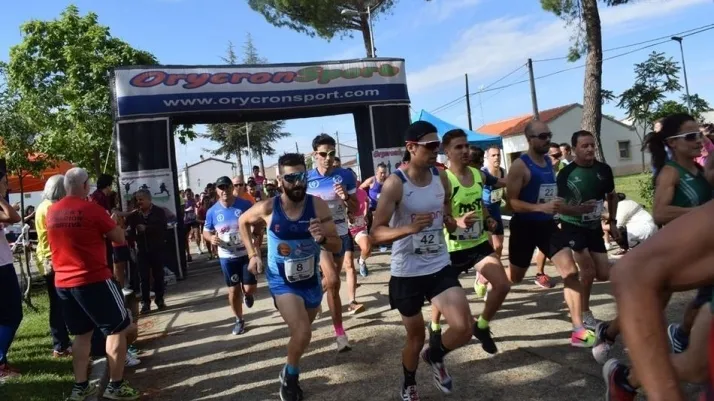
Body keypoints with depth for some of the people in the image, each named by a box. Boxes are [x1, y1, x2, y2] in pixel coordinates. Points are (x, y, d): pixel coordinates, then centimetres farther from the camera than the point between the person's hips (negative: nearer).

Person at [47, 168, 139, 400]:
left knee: (81, 333, 18)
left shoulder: (52, 212, 7)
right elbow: (119, 238, -7)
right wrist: (113, 223, 10)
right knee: (117, 328, 5)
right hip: (93, 279, -7)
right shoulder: (92, 209, -13)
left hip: (63, 282, 7)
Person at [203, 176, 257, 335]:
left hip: (247, 253, -1)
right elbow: (206, 231, 8)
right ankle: (239, 320, 27)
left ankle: (248, 294, 36)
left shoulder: (245, 205, -10)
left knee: (250, 288, -3)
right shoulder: (212, 211, -4)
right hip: (227, 257, 1)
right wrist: (211, 238, -15)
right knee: (233, 290, 7)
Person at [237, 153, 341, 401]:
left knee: (302, 331, 21)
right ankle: (290, 376, 11)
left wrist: (322, 239, -37)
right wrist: (253, 253, -3)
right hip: (282, 280, -3)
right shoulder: (268, 208, -20)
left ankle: (291, 371, 52)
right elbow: (243, 222, 3)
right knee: (302, 332, -19)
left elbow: (337, 246, -16)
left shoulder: (318, 206, -19)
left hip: (311, 279, 3)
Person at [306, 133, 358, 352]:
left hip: (341, 234, 3)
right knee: (332, 282, -16)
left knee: (332, 282, 15)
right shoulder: (306, 179, -5)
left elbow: (356, 210, 0)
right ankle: (340, 332, -1)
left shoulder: (345, 175, -5)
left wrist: (346, 197, -20)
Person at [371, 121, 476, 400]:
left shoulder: (442, 179, 2)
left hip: (440, 267, 4)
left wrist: (454, 223, -8)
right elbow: (376, 233, -20)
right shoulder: (395, 184, -16)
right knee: (416, 337, 12)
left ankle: (435, 355, 24)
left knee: (464, 328, -11)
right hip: (406, 273, -4)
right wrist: (409, 228, -36)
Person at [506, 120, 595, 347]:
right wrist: (541, 207, -32)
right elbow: (511, 202, -22)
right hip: (524, 226, -6)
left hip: (547, 224, 6)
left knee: (571, 272, -8)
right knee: (515, 277, 12)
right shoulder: (520, 166, -16)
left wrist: (557, 205, 10)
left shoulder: (549, 162, 9)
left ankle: (578, 331, -5)